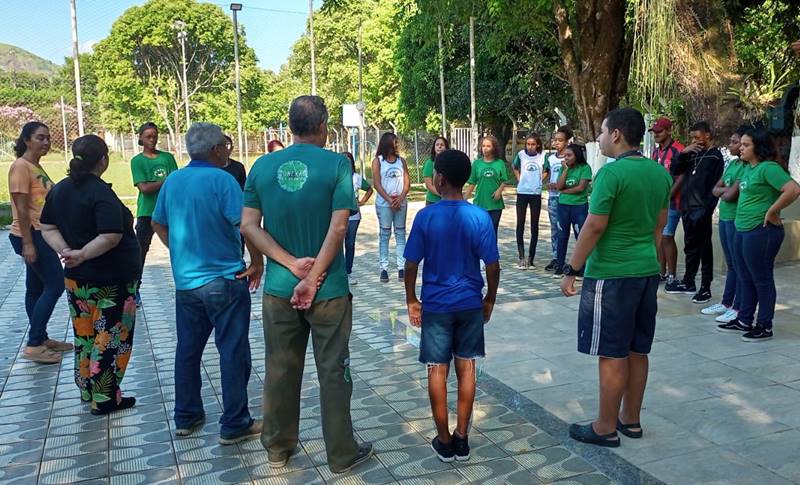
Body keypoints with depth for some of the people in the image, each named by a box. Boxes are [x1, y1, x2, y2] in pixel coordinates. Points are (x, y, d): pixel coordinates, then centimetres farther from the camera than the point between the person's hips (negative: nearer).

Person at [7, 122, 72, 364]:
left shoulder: (37, 166, 14)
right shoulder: (21, 166, -14)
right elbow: (21, 209, -19)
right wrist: (27, 243, -22)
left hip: (41, 234, 9)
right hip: (30, 236, -9)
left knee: (37, 288, 13)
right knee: (56, 284, -9)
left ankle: (40, 339, 22)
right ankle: (33, 345, -3)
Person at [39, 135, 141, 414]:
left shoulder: (60, 190, 6)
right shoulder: (101, 193, -19)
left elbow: (48, 228, 7)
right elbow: (111, 236, -29)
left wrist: (65, 251, -7)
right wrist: (82, 255, -20)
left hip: (76, 278, 8)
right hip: (111, 281, -8)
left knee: (84, 335, 18)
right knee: (111, 338, 3)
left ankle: (87, 391, 31)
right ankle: (105, 399, 9)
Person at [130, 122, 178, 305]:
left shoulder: (167, 157, 8)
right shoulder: (137, 160, 1)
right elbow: (143, 188, -9)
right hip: (147, 212, -2)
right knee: (140, 251, 2)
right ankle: (134, 292, 10)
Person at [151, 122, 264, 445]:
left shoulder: (173, 180, 7)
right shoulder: (221, 179, -14)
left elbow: (158, 225, 16)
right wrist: (257, 263, -9)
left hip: (185, 281, 7)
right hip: (224, 281, -7)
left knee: (188, 350, 16)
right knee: (233, 352, 2)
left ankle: (186, 418, 27)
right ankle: (234, 425, 8)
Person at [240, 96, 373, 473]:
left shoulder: (262, 166, 2)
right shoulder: (336, 164, -9)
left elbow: (248, 225, -3)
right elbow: (338, 227, -15)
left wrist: (291, 264, -10)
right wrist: (313, 278, -13)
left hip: (278, 287, 3)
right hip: (328, 288, -3)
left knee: (280, 370, 15)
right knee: (333, 372, 9)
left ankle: (278, 449, 30)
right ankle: (342, 455, 21)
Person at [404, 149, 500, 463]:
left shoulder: (425, 217, -11)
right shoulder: (481, 217, -7)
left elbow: (411, 265, -8)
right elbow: (492, 266, -5)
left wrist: (411, 300, 5)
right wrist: (490, 299, 10)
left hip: (436, 305, -2)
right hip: (470, 304, 2)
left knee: (437, 371, 9)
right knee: (466, 368, 12)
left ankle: (444, 441, 16)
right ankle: (462, 439, 19)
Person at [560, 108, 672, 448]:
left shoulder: (611, 173, -17)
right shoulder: (660, 172, 8)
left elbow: (594, 227, -18)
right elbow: (660, 225, 15)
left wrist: (571, 270, -11)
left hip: (611, 274, -8)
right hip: (647, 272, 8)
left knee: (612, 355, 1)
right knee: (637, 351, 15)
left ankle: (606, 428, 12)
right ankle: (631, 420, 27)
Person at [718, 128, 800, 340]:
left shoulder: (768, 168, -15)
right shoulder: (748, 168, 12)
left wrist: (772, 212, -19)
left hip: (761, 231, -9)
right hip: (742, 230, 9)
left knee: (762, 279, 1)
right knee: (745, 279, 16)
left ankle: (765, 326, 12)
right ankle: (744, 321, 27)